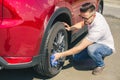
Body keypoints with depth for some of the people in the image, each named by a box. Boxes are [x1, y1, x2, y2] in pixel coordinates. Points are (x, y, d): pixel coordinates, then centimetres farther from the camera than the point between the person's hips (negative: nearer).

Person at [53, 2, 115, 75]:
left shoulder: (98, 27, -40)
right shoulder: (90, 15, -17)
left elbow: (81, 47, -38)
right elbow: (81, 24, 7)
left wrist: (61, 55, -36)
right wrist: (70, 28, -13)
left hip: (107, 47, -7)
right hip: (95, 43, 8)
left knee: (91, 49, -40)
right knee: (76, 57, 5)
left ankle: (101, 65, -8)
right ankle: (98, 54, 21)